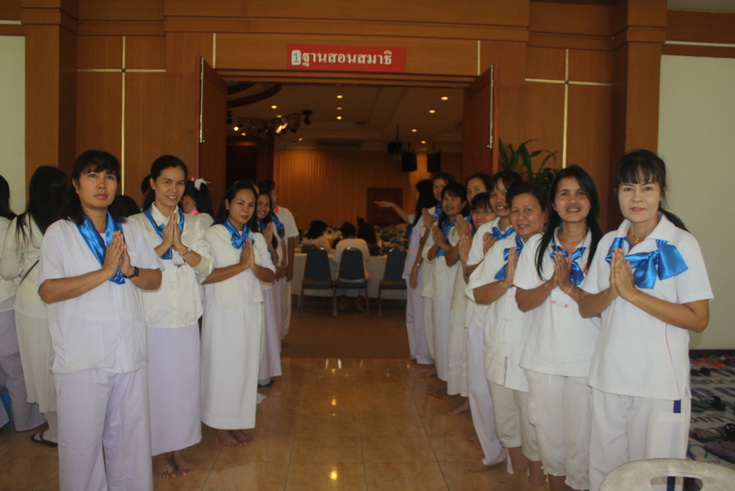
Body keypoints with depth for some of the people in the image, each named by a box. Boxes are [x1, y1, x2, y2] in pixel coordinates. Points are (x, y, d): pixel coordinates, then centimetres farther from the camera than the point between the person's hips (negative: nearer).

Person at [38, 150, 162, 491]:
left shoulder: (130, 230, 11)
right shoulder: (59, 233, -2)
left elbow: (155, 280, 8)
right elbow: (48, 291, -14)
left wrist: (130, 271, -12)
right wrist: (105, 272, -19)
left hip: (129, 354, 4)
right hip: (81, 358, -3)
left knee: (131, 438, 13)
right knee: (82, 443, 7)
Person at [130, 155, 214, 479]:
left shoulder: (192, 224, 10)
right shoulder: (136, 224, -2)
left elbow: (206, 267, 2)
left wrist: (181, 246, -13)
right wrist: (163, 244, -17)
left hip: (186, 318, 4)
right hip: (152, 318, -3)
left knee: (185, 382, 9)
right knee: (155, 384, 4)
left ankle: (178, 449, 26)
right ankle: (158, 452, 23)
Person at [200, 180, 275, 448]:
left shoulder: (257, 239, 12)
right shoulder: (212, 235, -7)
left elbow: (270, 275, 9)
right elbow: (203, 275, -17)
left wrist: (254, 266, -12)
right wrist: (241, 266, -19)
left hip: (251, 311, 5)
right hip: (223, 311, -5)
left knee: (247, 366, 10)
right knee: (221, 366, 3)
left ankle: (239, 422, 25)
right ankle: (221, 426, 19)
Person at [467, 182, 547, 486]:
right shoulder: (502, 248, 6)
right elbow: (478, 294, 1)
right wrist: (506, 282, -15)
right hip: (499, 348, 5)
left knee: (534, 424, 6)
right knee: (504, 418, 18)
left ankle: (537, 476, 30)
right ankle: (517, 468, 39)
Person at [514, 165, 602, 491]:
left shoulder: (603, 247, -4)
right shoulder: (537, 245, 5)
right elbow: (523, 301, 1)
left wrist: (569, 286, -19)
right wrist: (552, 282, -14)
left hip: (586, 359, -3)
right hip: (544, 357, 3)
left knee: (580, 437, 4)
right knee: (549, 433, 14)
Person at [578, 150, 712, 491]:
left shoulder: (682, 245, -8)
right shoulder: (609, 243, 6)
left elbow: (698, 319, -13)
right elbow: (585, 307, 7)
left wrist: (633, 292, -20)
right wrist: (611, 292, -14)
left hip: (660, 384, -4)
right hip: (608, 377, 4)